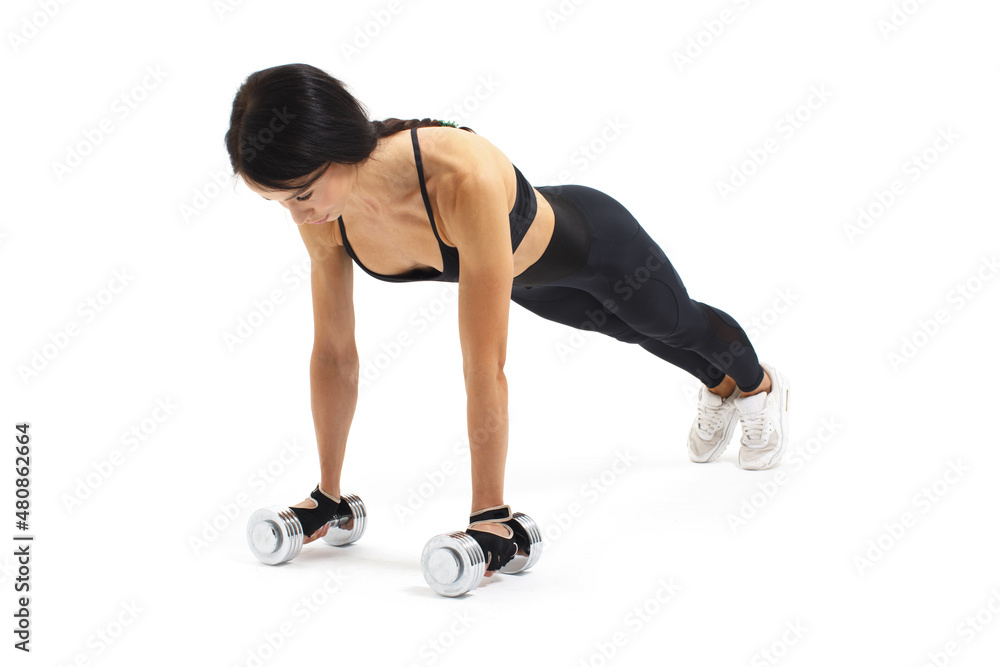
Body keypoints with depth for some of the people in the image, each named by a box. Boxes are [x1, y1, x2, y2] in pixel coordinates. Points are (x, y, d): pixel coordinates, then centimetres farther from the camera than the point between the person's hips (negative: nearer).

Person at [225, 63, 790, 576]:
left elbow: (485, 366, -47)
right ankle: (719, 385, 69)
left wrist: (490, 515, -43)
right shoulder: (322, 216, -30)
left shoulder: (463, 179, -50)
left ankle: (760, 385, 64)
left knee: (672, 321, 28)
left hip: (592, 244, -5)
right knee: (632, 331, 35)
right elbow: (334, 353, -19)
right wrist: (327, 494, -12)